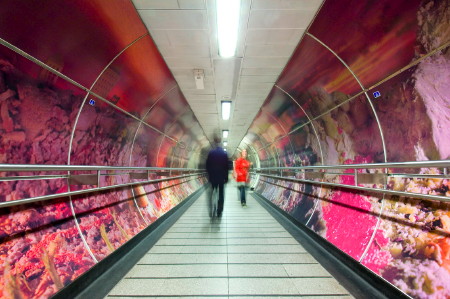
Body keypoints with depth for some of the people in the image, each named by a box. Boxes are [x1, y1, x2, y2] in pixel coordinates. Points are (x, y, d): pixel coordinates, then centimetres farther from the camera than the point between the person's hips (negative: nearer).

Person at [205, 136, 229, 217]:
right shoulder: (224, 153, -4)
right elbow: (226, 166, -2)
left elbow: (207, 165, -2)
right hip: (221, 176, 0)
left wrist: (209, 175, 9)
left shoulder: (211, 152, -5)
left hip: (213, 176, 0)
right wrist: (226, 177, 5)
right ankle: (219, 212, 10)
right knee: (221, 194, 7)